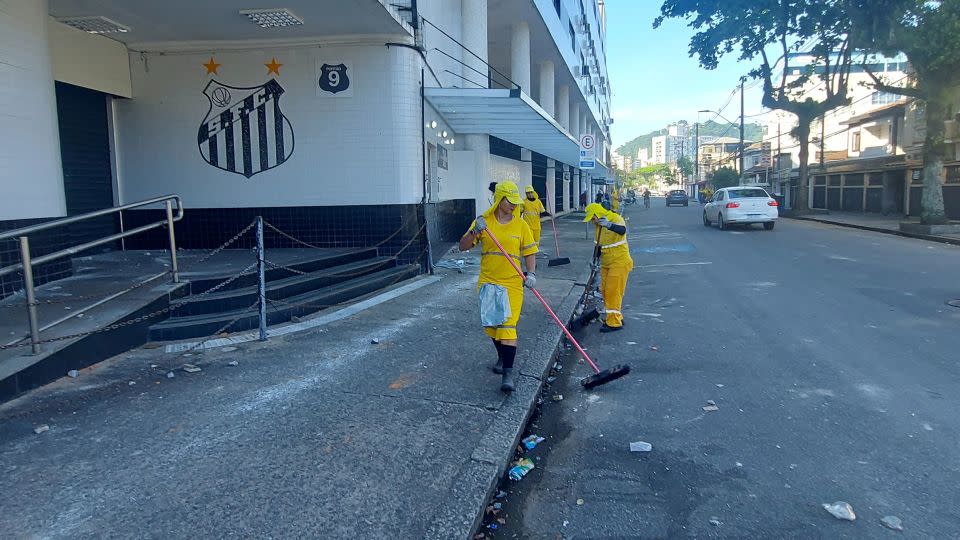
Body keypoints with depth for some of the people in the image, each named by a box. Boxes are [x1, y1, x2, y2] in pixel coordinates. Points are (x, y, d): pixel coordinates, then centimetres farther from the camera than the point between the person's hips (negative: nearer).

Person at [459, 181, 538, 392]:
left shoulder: (521, 225, 1)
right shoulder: (483, 221, 0)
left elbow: (529, 253, 6)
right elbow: (463, 247, -1)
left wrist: (531, 273, -10)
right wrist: (475, 232, -19)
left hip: (512, 283, -2)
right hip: (488, 282, 2)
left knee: (507, 325, -12)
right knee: (491, 324, 14)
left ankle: (508, 373, -12)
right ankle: (502, 356, 39)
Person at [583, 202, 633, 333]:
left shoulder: (616, 218, -15)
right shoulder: (599, 225, 10)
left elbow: (622, 230, -38)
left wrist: (609, 225, -55)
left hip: (619, 262, -9)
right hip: (606, 263, 9)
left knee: (613, 291, -9)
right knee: (605, 290, 12)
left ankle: (614, 323, -2)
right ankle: (616, 317, 25)